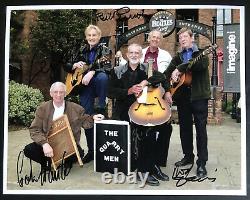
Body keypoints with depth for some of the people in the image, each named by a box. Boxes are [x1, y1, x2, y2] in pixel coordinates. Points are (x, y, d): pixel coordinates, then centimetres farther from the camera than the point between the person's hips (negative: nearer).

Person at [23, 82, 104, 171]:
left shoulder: (76, 108, 0)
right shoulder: (42, 108, -1)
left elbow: (85, 122, 13)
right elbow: (34, 129, -6)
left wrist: (93, 118, -10)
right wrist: (44, 144, -23)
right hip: (49, 143, 1)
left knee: (79, 153, -30)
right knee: (28, 150, -23)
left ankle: (65, 162, 6)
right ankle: (48, 163, 8)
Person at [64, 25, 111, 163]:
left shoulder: (104, 50, 1)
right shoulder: (82, 51, 13)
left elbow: (106, 67, -17)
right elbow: (67, 67, 17)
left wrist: (91, 72, -32)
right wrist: (75, 65, -5)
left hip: (98, 83, -3)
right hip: (84, 86, 4)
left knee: (102, 76, -39)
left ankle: (101, 108, -22)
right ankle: (91, 150, 11)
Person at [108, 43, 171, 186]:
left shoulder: (147, 69, 11)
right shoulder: (118, 71, 8)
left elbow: (162, 77, -6)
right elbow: (110, 92, -1)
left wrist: (145, 82, -20)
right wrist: (129, 91, -14)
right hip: (124, 111, -2)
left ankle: (152, 167, -6)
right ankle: (145, 170, -11)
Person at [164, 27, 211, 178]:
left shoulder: (201, 52, 2)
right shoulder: (178, 57, 15)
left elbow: (201, 65, -21)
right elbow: (167, 73, 4)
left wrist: (180, 68, -21)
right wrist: (168, 90, -10)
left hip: (199, 95, -5)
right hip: (182, 96, 5)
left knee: (201, 128, -3)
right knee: (185, 128, 11)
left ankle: (202, 163, 3)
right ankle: (188, 156, 27)